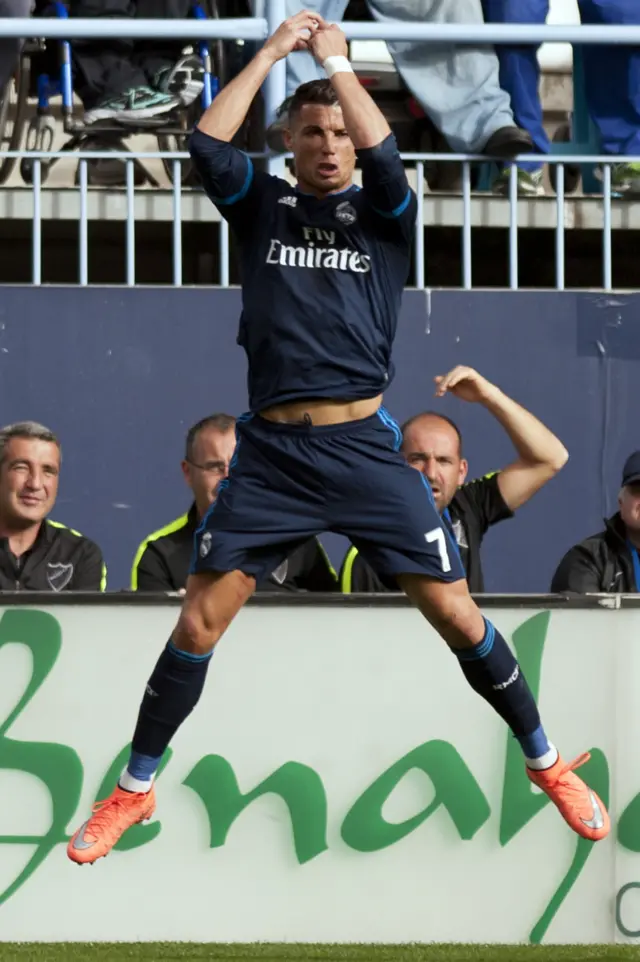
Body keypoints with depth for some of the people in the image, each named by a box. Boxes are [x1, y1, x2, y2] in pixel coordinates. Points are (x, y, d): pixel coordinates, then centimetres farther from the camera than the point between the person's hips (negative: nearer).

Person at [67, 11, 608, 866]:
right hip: (270, 452, 1)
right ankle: (134, 789, 11)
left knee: (456, 613, -2)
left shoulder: (383, 211, 7)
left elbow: (382, 154, -14)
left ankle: (547, 763, 14)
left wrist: (338, 61, -6)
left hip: (366, 449, 0)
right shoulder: (261, 204, 9)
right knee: (199, 622, -2)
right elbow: (206, 144, -9)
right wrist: (275, 50, -5)